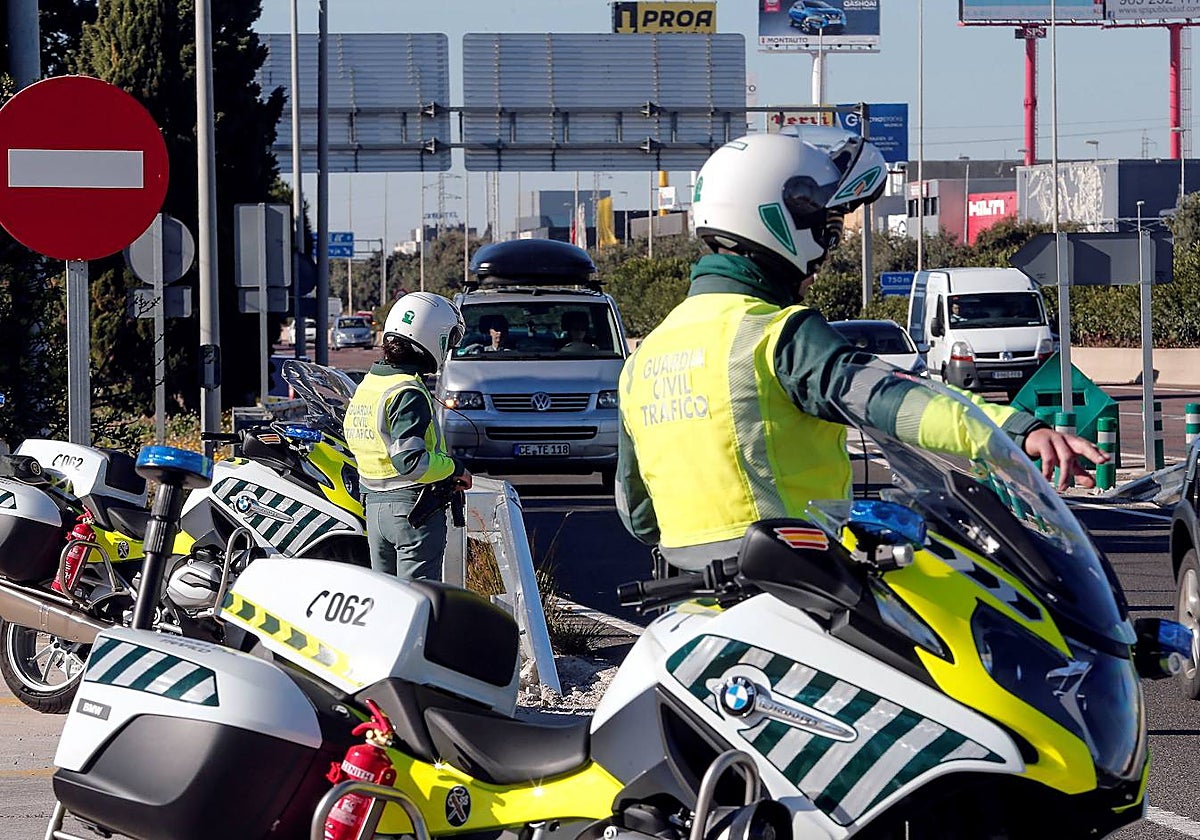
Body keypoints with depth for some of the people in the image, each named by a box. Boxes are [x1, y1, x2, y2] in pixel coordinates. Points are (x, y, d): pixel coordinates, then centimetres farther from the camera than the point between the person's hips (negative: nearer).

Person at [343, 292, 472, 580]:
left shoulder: (366, 385, 10)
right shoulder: (409, 393, -18)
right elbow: (410, 461, -25)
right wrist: (455, 468, -10)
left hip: (374, 505, 9)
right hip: (413, 507, -9)